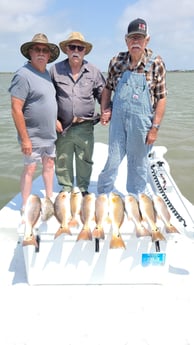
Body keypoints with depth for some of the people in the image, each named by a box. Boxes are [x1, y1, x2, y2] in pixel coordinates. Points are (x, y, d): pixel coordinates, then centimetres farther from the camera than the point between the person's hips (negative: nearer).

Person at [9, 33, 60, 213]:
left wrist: (54, 120, 13)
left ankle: (49, 198, 32)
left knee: (49, 164, 16)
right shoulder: (23, 75, -16)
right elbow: (16, 109, -20)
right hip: (33, 136, -8)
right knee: (30, 169, 1)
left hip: (49, 134, 8)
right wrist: (24, 138, -21)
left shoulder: (46, 73, 9)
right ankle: (25, 208, 15)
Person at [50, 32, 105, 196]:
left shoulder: (93, 71, 3)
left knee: (85, 161, 11)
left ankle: (83, 189, 30)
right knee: (63, 162, 9)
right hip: (62, 127, 0)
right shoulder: (55, 70, 1)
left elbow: (103, 95, 10)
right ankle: (66, 190, 27)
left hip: (85, 127, 0)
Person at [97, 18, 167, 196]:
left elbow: (161, 98, -5)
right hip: (118, 119, 2)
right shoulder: (117, 61, 2)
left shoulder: (156, 63, -6)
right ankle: (103, 195, 30)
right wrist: (104, 111, 1)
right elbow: (107, 88, 14)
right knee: (113, 160, 10)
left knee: (138, 164, 12)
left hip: (141, 122, -2)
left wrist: (155, 127, -9)